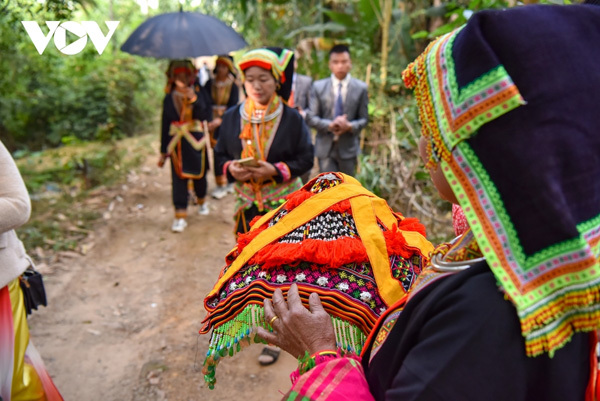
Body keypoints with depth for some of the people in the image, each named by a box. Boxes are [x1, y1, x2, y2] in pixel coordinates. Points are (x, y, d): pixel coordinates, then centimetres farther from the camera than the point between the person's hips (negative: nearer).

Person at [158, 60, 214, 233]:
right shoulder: (169, 99, 6)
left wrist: (194, 99, -26)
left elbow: (205, 116, -14)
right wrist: (164, 151, 9)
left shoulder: (198, 95, 2)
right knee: (178, 177, -4)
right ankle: (180, 215, -1)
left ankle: (201, 201, 39)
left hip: (197, 141, 0)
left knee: (199, 173, 11)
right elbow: (165, 125, 9)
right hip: (177, 142, 0)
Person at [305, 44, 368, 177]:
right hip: (325, 147, -1)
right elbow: (311, 117, 0)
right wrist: (330, 125, -19)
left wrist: (349, 126, -18)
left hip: (348, 147, 1)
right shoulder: (318, 87, 2)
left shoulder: (361, 88, 3)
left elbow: (364, 119, 4)